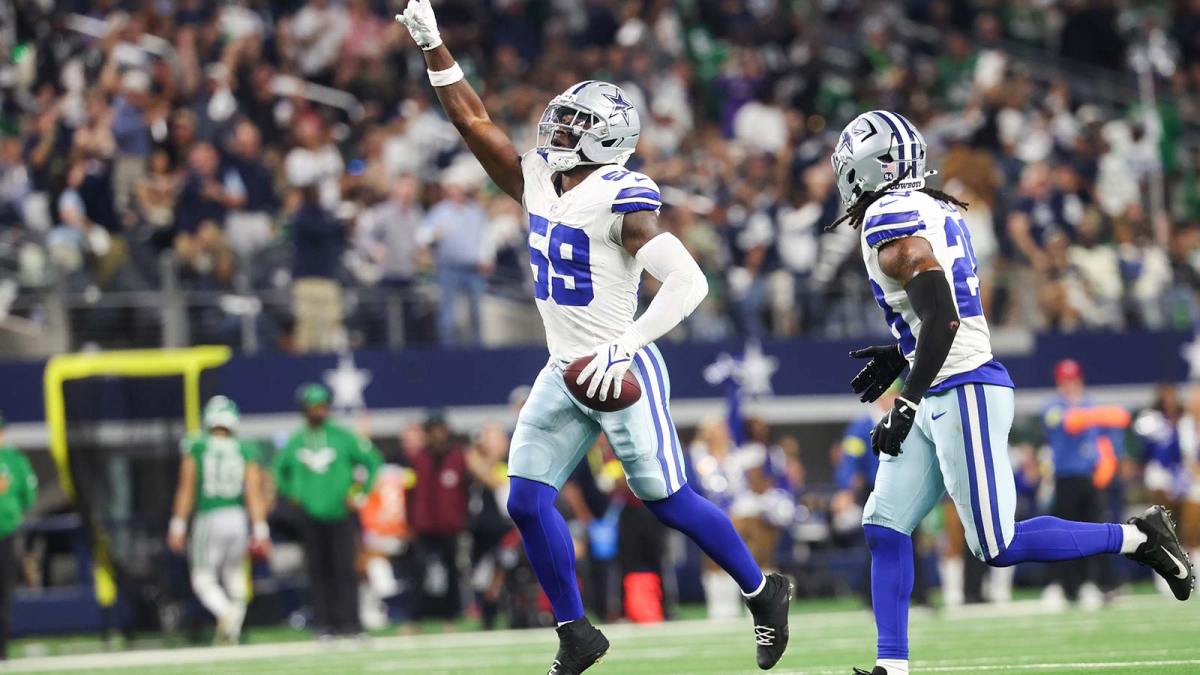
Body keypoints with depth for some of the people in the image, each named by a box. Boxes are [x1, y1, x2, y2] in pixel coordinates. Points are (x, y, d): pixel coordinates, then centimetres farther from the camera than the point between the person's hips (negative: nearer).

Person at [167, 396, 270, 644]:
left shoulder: (195, 449, -2)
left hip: (209, 520, -2)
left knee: (203, 579, 6)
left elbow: (186, 490, -1)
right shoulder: (245, 452, 2)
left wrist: (178, 527, 4)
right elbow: (254, 493, -3)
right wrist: (260, 531, -1)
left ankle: (225, 612, -23)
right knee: (234, 573, 20)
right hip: (238, 518, 2)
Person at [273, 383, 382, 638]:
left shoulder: (343, 437, 0)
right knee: (318, 570, 3)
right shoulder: (295, 442, 7)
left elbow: (372, 461, 5)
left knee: (345, 569, -9)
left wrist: (360, 493, 1)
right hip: (310, 517, 2)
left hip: (340, 514, -2)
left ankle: (349, 622, -9)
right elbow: (279, 470, 23)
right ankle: (324, 622, 8)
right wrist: (291, 494, 11)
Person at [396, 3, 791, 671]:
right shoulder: (537, 180, 6)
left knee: (670, 501, -2)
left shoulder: (622, 198, -18)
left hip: (622, 372, -8)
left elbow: (687, 282, -25)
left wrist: (624, 345, -30)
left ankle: (765, 592, 17)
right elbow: (474, 119, 11)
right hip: (564, 373, 8)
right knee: (528, 502, 1)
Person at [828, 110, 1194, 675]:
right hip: (938, 398, 10)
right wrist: (899, 358, 26)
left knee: (998, 547, -7)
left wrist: (906, 404, -21)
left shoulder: (892, 221, -15)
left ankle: (1138, 538, 2)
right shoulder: (934, 210, 14)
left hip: (962, 391, -10)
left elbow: (943, 319, -23)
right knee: (884, 530, 5)